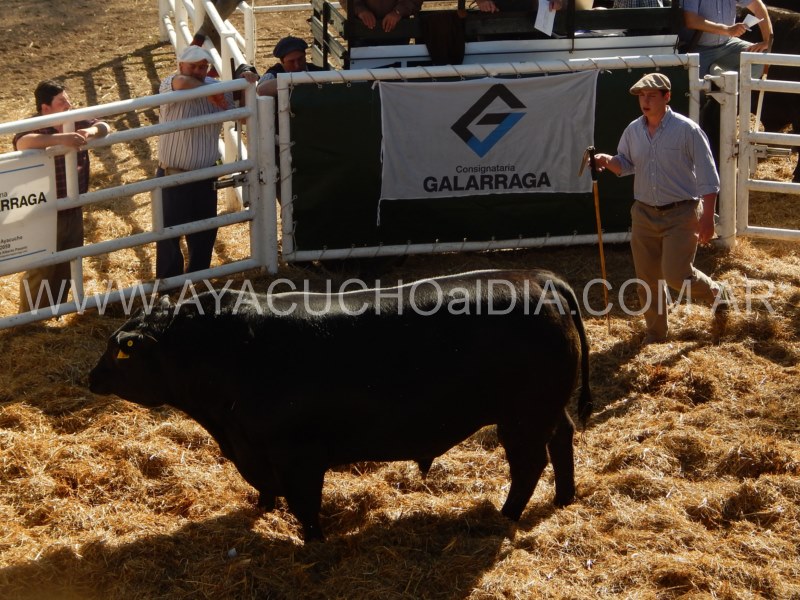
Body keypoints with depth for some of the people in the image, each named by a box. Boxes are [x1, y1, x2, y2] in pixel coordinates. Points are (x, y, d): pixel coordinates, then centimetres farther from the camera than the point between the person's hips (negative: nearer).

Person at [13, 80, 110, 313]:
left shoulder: (76, 121, 0)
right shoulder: (34, 128, -20)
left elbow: (105, 127, 4)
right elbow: (22, 143, -41)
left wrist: (91, 131, -20)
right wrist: (61, 138, -48)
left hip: (73, 212, 7)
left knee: (66, 267, 21)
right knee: (40, 270, 4)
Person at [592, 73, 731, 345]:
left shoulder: (687, 130, -13)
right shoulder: (633, 131, 2)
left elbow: (708, 178, -11)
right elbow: (625, 164, 16)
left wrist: (707, 218, -15)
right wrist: (607, 161, -8)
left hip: (681, 214, -5)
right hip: (644, 214, 5)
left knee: (676, 275, -12)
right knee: (647, 280, 9)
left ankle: (717, 295, 17)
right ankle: (655, 332, 27)